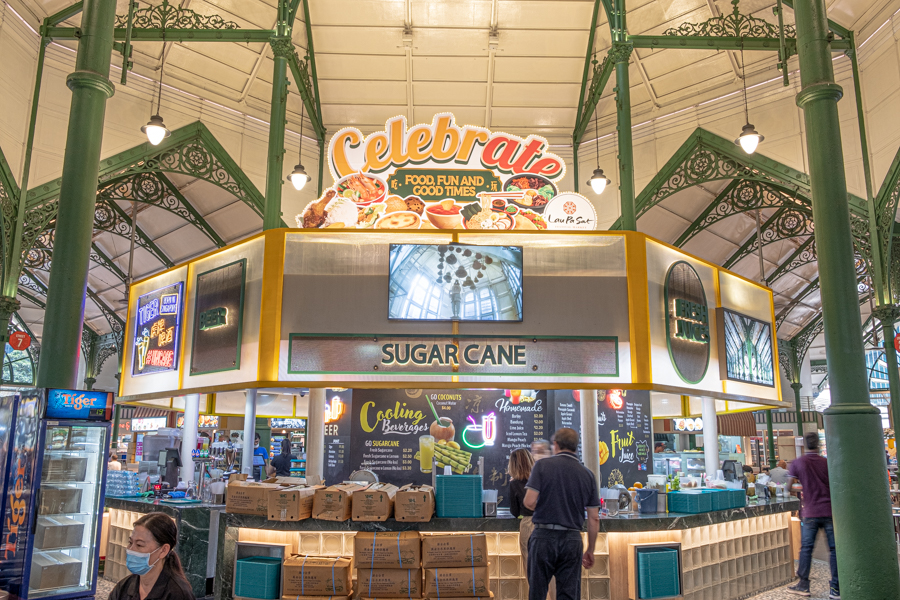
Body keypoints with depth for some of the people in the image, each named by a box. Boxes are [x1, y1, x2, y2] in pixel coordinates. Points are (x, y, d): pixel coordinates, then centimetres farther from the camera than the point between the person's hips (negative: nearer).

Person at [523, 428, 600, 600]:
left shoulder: (542, 465, -3)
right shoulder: (587, 475, 6)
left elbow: (529, 502, -12)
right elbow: (594, 519, 6)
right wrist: (590, 550, 16)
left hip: (544, 536, -2)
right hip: (572, 540, 2)